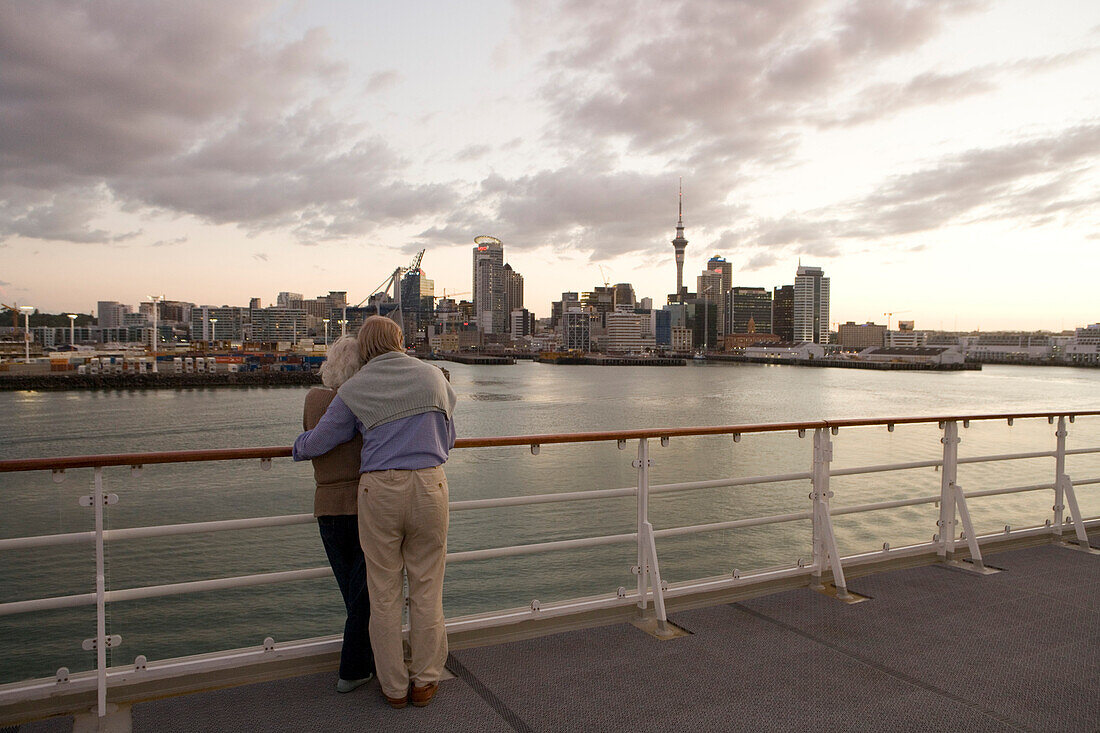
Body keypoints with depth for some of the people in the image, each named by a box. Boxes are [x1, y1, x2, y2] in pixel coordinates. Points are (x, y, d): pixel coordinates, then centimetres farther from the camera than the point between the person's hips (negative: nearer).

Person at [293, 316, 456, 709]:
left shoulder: (354, 389, 3)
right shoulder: (433, 376, 7)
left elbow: (317, 441, 10)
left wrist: (298, 446, 33)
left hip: (378, 489, 0)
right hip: (429, 485, 1)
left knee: (384, 591, 11)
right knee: (426, 587, 11)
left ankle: (394, 686, 22)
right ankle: (425, 680, 22)